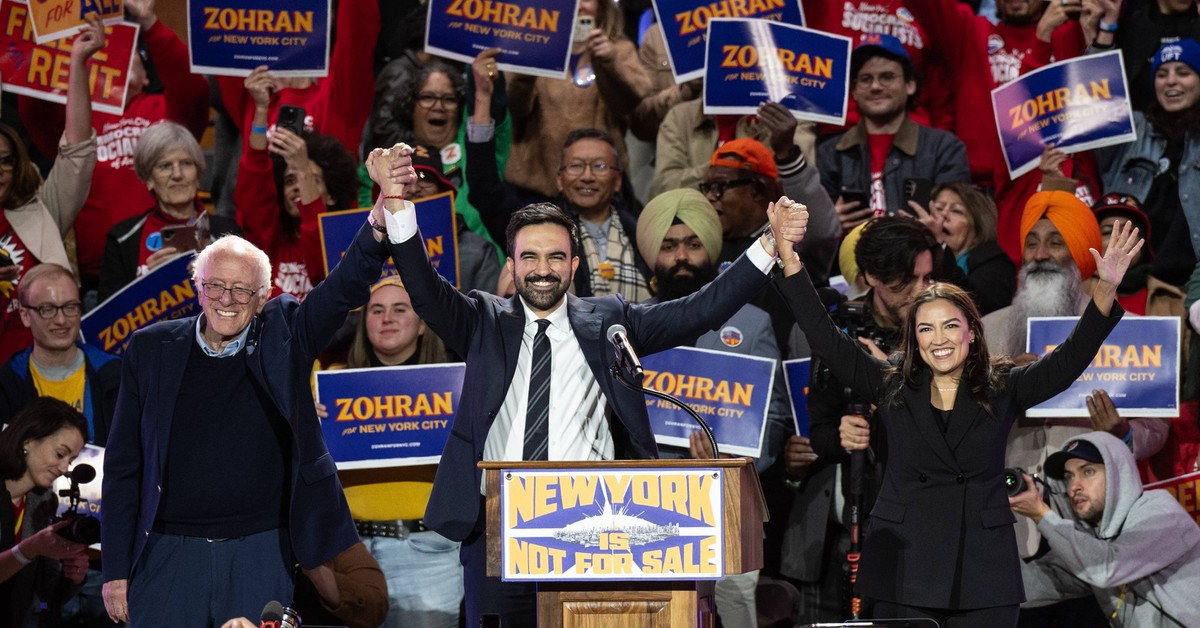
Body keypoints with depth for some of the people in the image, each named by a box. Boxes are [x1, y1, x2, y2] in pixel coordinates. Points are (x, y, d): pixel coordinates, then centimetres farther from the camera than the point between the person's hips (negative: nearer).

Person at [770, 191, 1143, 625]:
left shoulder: (1003, 390, 5)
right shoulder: (891, 386, 6)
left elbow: (1071, 358, -6)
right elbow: (825, 338, 1)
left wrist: (1106, 290, -20)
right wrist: (788, 256, -7)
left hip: (984, 574, 0)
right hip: (904, 569, 0)